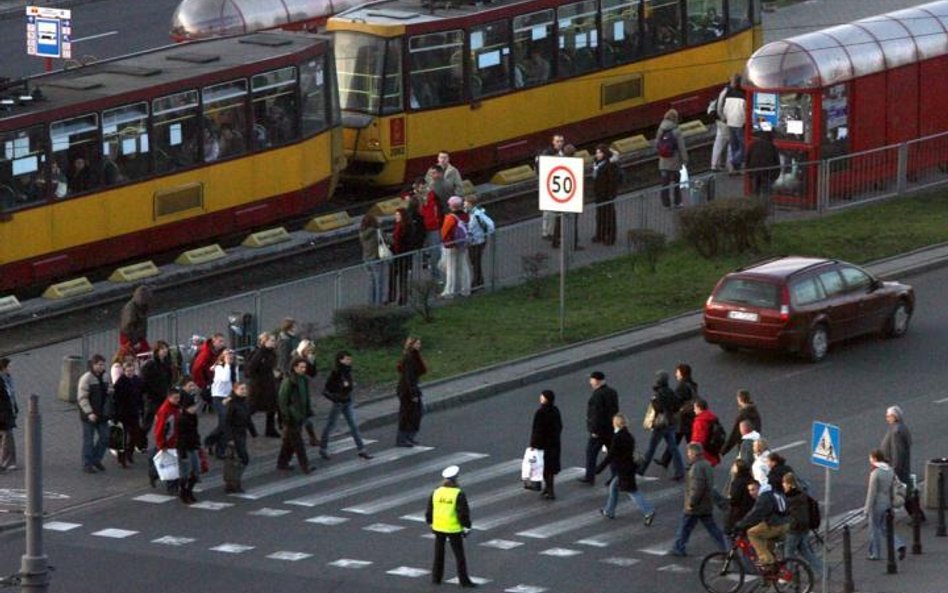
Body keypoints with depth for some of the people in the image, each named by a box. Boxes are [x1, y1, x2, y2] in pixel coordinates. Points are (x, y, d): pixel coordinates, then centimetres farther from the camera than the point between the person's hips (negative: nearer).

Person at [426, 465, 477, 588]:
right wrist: (466, 527, -5)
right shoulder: (459, 494, -16)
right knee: (459, 555, 6)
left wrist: (430, 523, 18)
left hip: (438, 527, 4)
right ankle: (463, 580, 7)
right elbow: (464, 513, -16)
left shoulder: (436, 492, -3)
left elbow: (429, 511, 4)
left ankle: (436, 578, 22)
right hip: (453, 529, -4)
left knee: (438, 554, 17)